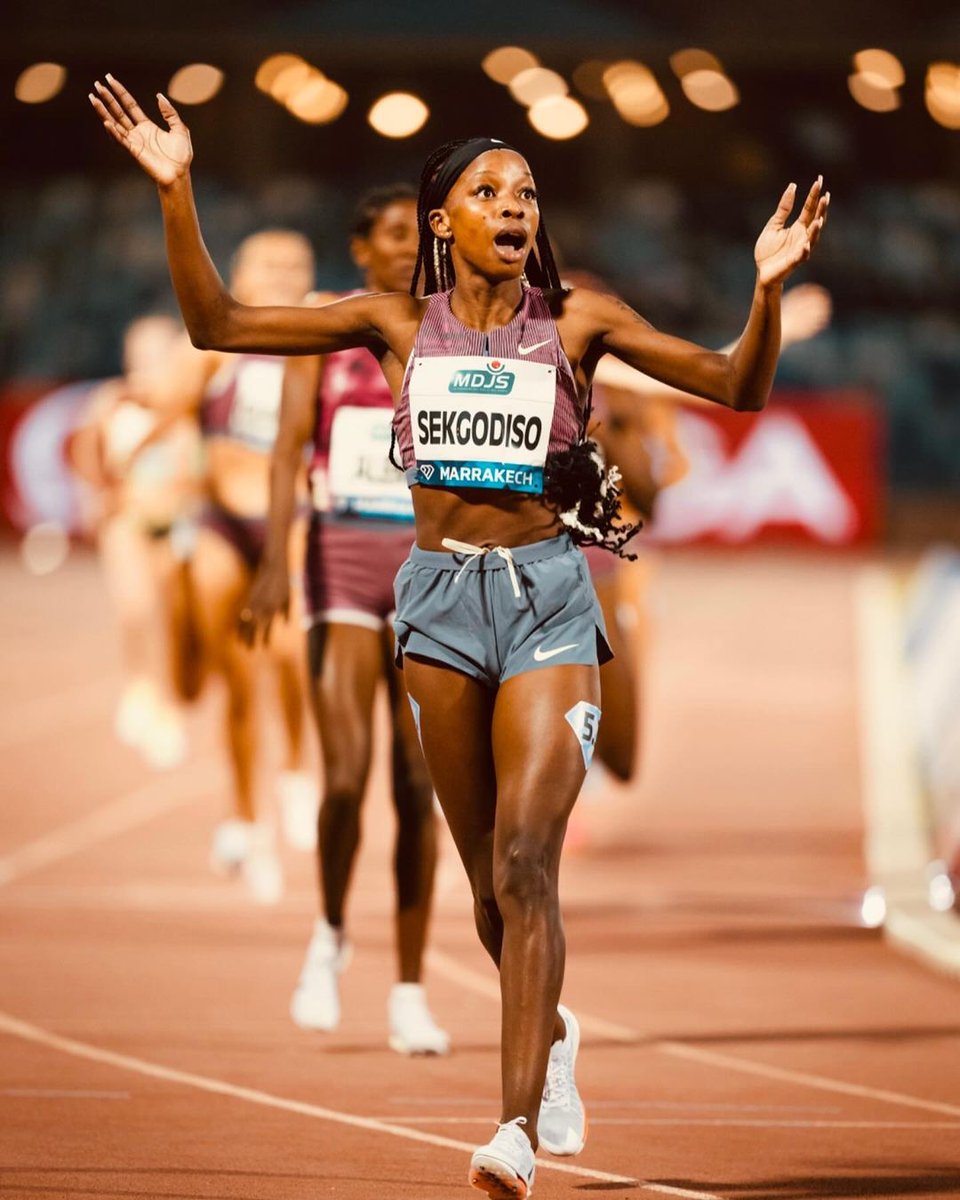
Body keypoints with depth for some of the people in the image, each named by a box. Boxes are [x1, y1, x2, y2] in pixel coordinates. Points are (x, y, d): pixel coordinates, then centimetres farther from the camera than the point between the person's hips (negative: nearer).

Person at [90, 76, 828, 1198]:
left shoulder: (576, 321, 1)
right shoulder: (398, 323, 4)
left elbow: (737, 386, -1)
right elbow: (218, 324, 3)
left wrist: (765, 291, -19)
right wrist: (176, 191, -7)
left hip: (547, 598, -2)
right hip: (440, 599, 2)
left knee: (524, 856, -17)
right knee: (489, 874, 11)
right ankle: (551, 1032, 40)